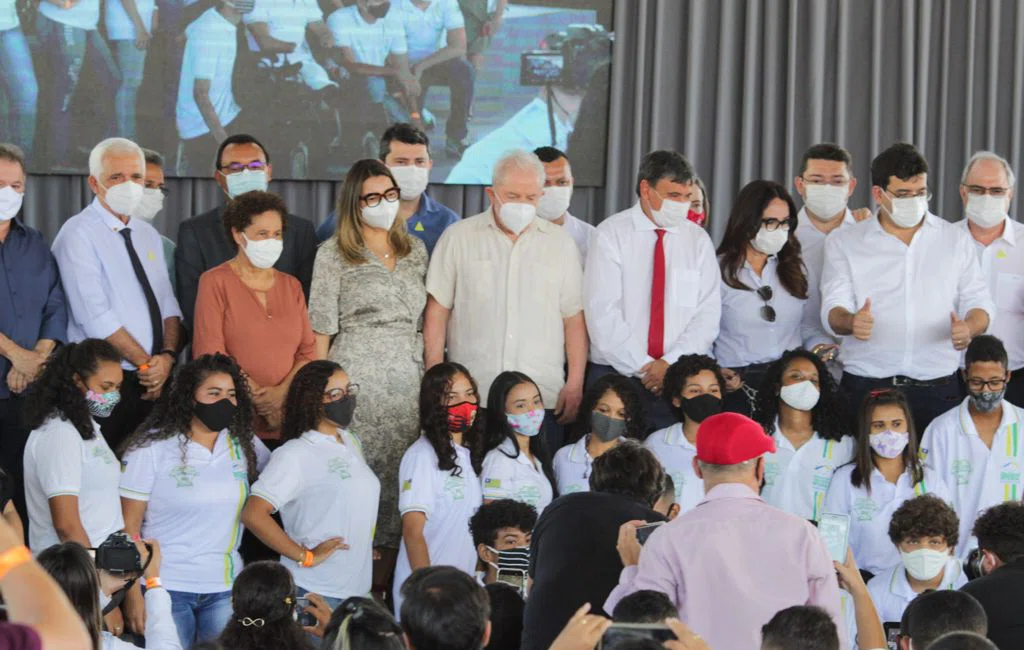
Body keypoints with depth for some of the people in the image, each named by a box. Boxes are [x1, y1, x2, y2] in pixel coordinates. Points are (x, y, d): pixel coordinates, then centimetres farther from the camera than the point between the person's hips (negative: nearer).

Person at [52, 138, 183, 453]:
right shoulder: (80, 234, -7)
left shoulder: (148, 235, 16)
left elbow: (169, 305, 12)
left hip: (153, 381, 6)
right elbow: (96, 317, -15)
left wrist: (167, 356, -7)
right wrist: (147, 364, -11)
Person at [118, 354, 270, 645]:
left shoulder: (243, 444, 6)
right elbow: (129, 527, -5)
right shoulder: (152, 447, -5)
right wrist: (133, 595, -10)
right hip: (167, 589, -4)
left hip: (225, 589, 4)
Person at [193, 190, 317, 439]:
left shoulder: (291, 286, 16)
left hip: (287, 416, 4)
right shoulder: (216, 282, 2)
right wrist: (258, 396, -11)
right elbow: (210, 353, -6)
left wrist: (282, 391, -9)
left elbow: (308, 351, 10)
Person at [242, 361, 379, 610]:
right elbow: (253, 515, -20)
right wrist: (305, 557, -18)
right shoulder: (295, 454, -11)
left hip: (358, 588, 7)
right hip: (314, 592, -7)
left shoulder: (351, 443, 14)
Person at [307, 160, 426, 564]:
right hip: (355, 377, -4)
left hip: (407, 379, 4)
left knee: (399, 477, 1)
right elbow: (320, 330, 0)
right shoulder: (334, 255, 3)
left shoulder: (415, 251, 16)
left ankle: (383, 586, 7)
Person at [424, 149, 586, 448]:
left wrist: (575, 384, 1)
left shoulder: (560, 243, 11)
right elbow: (437, 312, 6)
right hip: (471, 398, -1)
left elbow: (574, 319, 10)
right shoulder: (459, 238, 6)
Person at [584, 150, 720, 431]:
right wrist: (643, 368, -13)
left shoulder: (698, 240, 9)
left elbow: (708, 313, 3)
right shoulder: (611, 234, -1)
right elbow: (602, 314, -8)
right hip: (616, 374, -2)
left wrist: (671, 364, -11)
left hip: (681, 377, 2)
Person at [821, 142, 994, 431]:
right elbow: (833, 311, 2)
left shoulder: (956, 240, 13)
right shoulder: (844, 244, 9)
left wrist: (968, 328, -13)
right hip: (866, 386, -1)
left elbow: (979, 303, 11)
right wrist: (851, 321, -23)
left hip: (938, 388, 1)